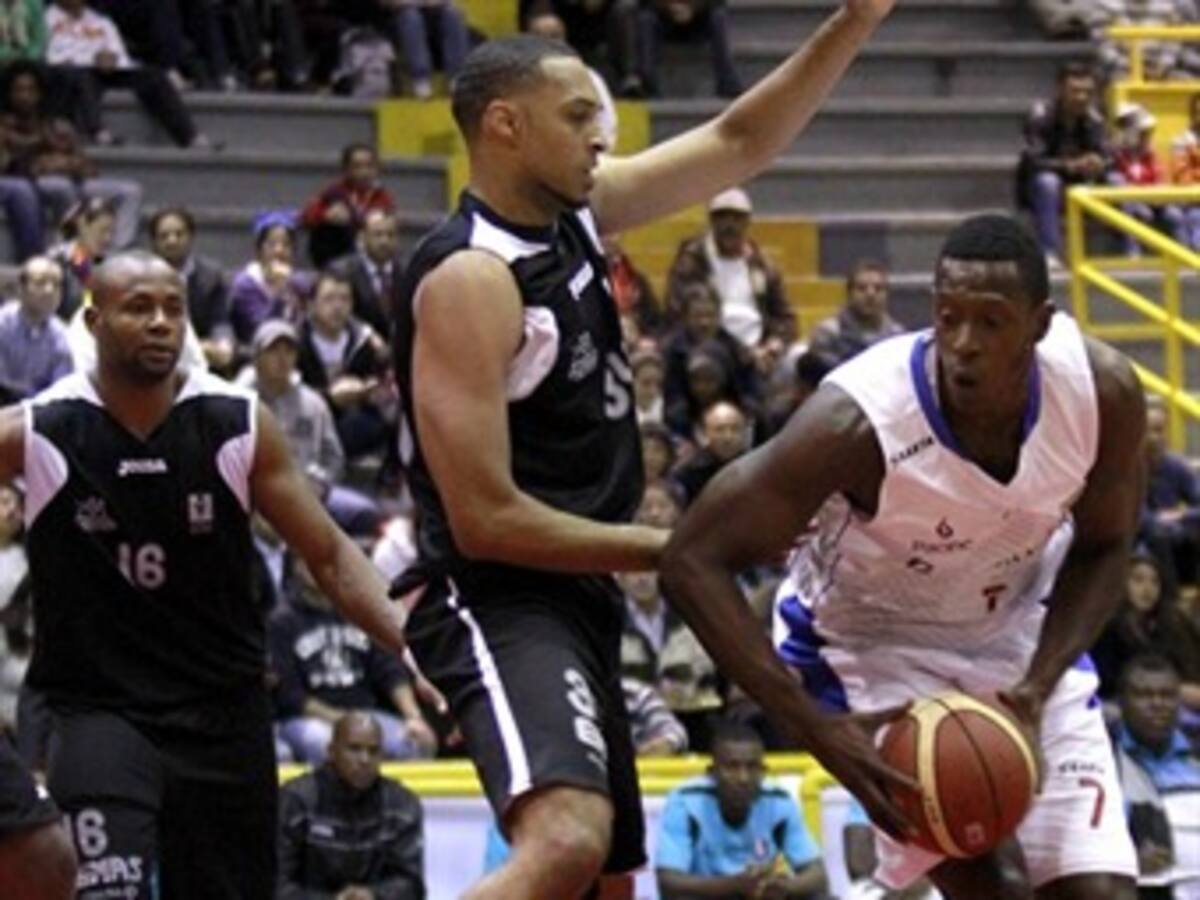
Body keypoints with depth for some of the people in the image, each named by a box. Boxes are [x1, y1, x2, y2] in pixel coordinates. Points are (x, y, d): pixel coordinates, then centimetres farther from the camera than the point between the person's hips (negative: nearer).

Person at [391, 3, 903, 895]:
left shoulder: (575, 211, 7)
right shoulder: (471, 279, -18)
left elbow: (738, 144, 18)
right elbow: (485, 519, -21)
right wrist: (671, 551, -14)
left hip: (577, 602, 10)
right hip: (501, 601, -10)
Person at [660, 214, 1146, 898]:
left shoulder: (1105, 391, -23)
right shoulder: (857, 423, -35)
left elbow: (1103, 548, -3)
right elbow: (695, 563, -29)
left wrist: (1037, 686, -20)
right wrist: (817, 729, -34)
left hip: (1022, 636, 4)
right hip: (872, 642, -4)